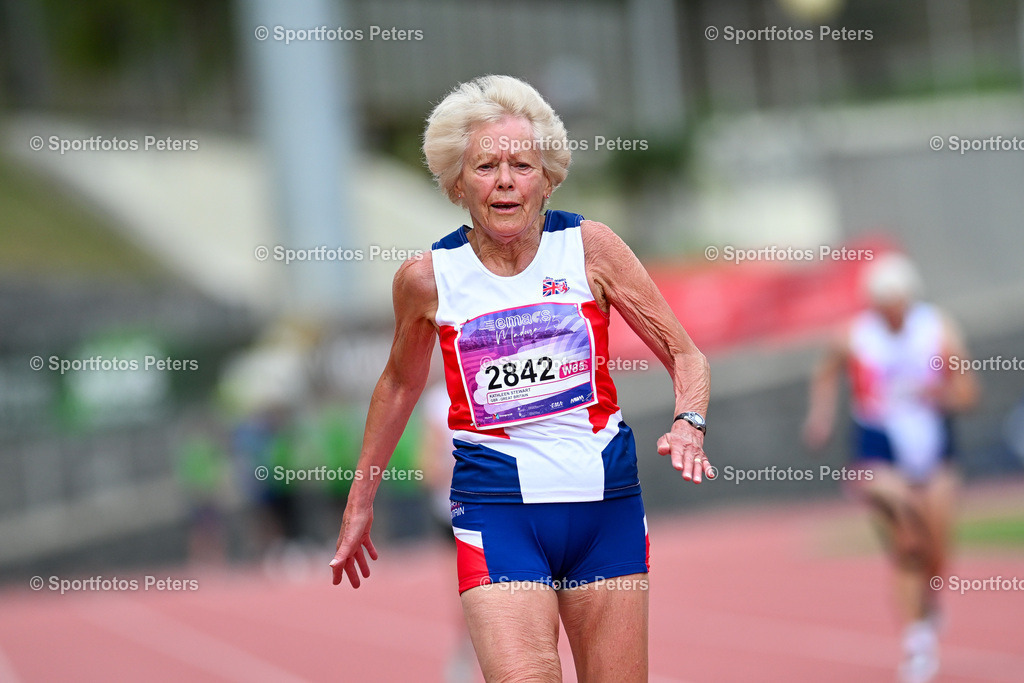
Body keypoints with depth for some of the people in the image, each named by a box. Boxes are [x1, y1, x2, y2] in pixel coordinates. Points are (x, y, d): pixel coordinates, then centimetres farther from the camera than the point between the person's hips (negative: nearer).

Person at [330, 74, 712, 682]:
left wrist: (688, 425, -17)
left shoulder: (589, 246, -2)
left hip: (607, 501, 2)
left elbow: (685, 354, 4)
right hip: (496, 508, -1)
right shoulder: (428, 278, 0)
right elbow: (401, 383, 19)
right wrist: (360, 502, 25)